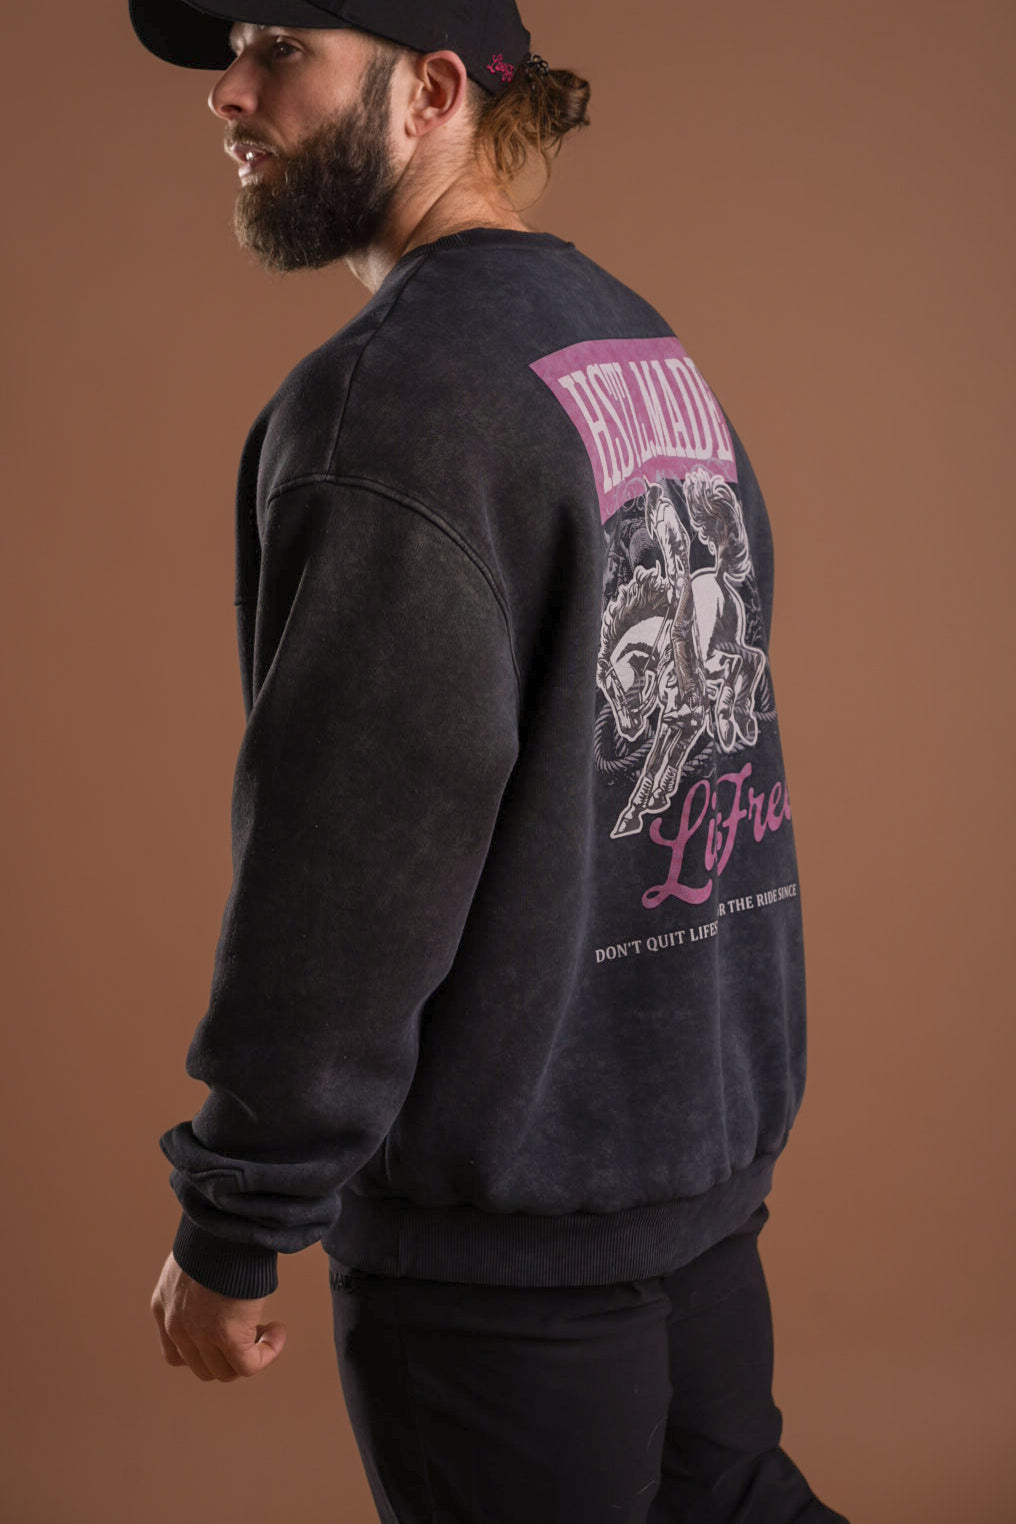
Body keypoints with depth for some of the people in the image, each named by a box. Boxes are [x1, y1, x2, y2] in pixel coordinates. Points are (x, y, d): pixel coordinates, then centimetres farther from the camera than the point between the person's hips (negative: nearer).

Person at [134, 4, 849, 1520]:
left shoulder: (392, 397, -19)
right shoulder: (655, 352, 8)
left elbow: (348, 869, -23)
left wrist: (230, 1233, -12)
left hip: (506, 1219, -8)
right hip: (708, 1154, 8)